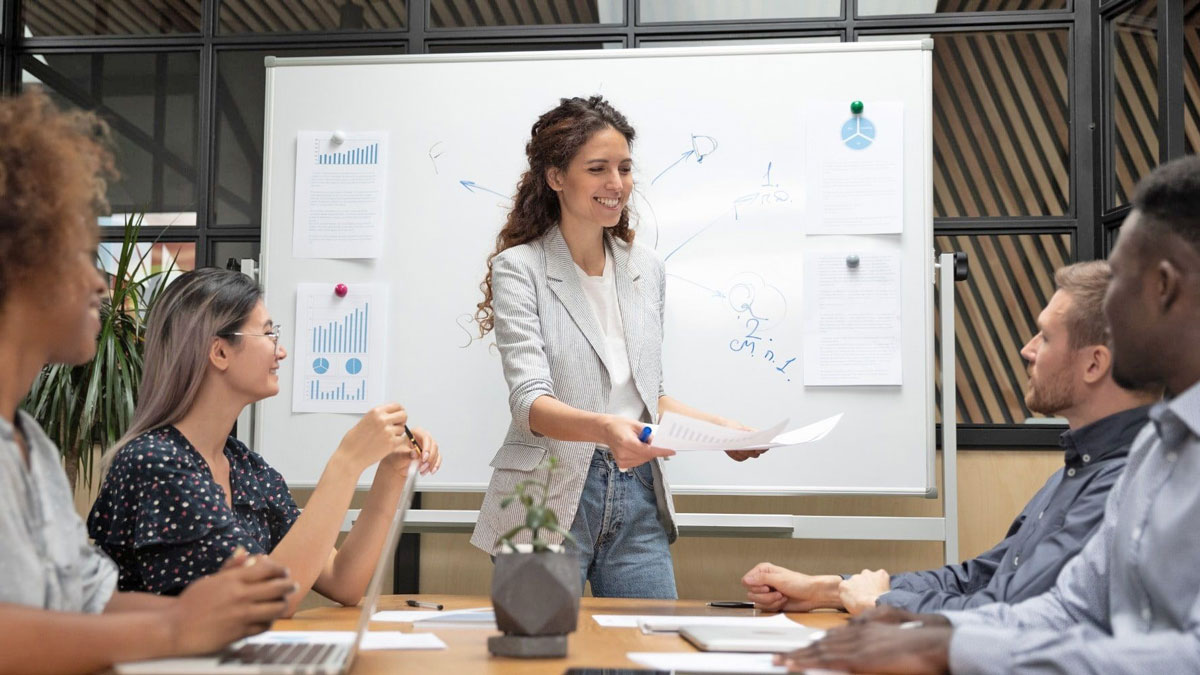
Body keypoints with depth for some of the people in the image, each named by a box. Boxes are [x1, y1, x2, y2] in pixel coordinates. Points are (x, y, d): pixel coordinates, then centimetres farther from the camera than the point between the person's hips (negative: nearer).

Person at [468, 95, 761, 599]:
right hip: (550, 500, -4)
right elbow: (531, 401, -18)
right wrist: (603, 428, -36)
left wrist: (717, 425, 4)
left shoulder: (646, 270, 11)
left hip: (637, 500, 5)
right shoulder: (520, 268, -7)